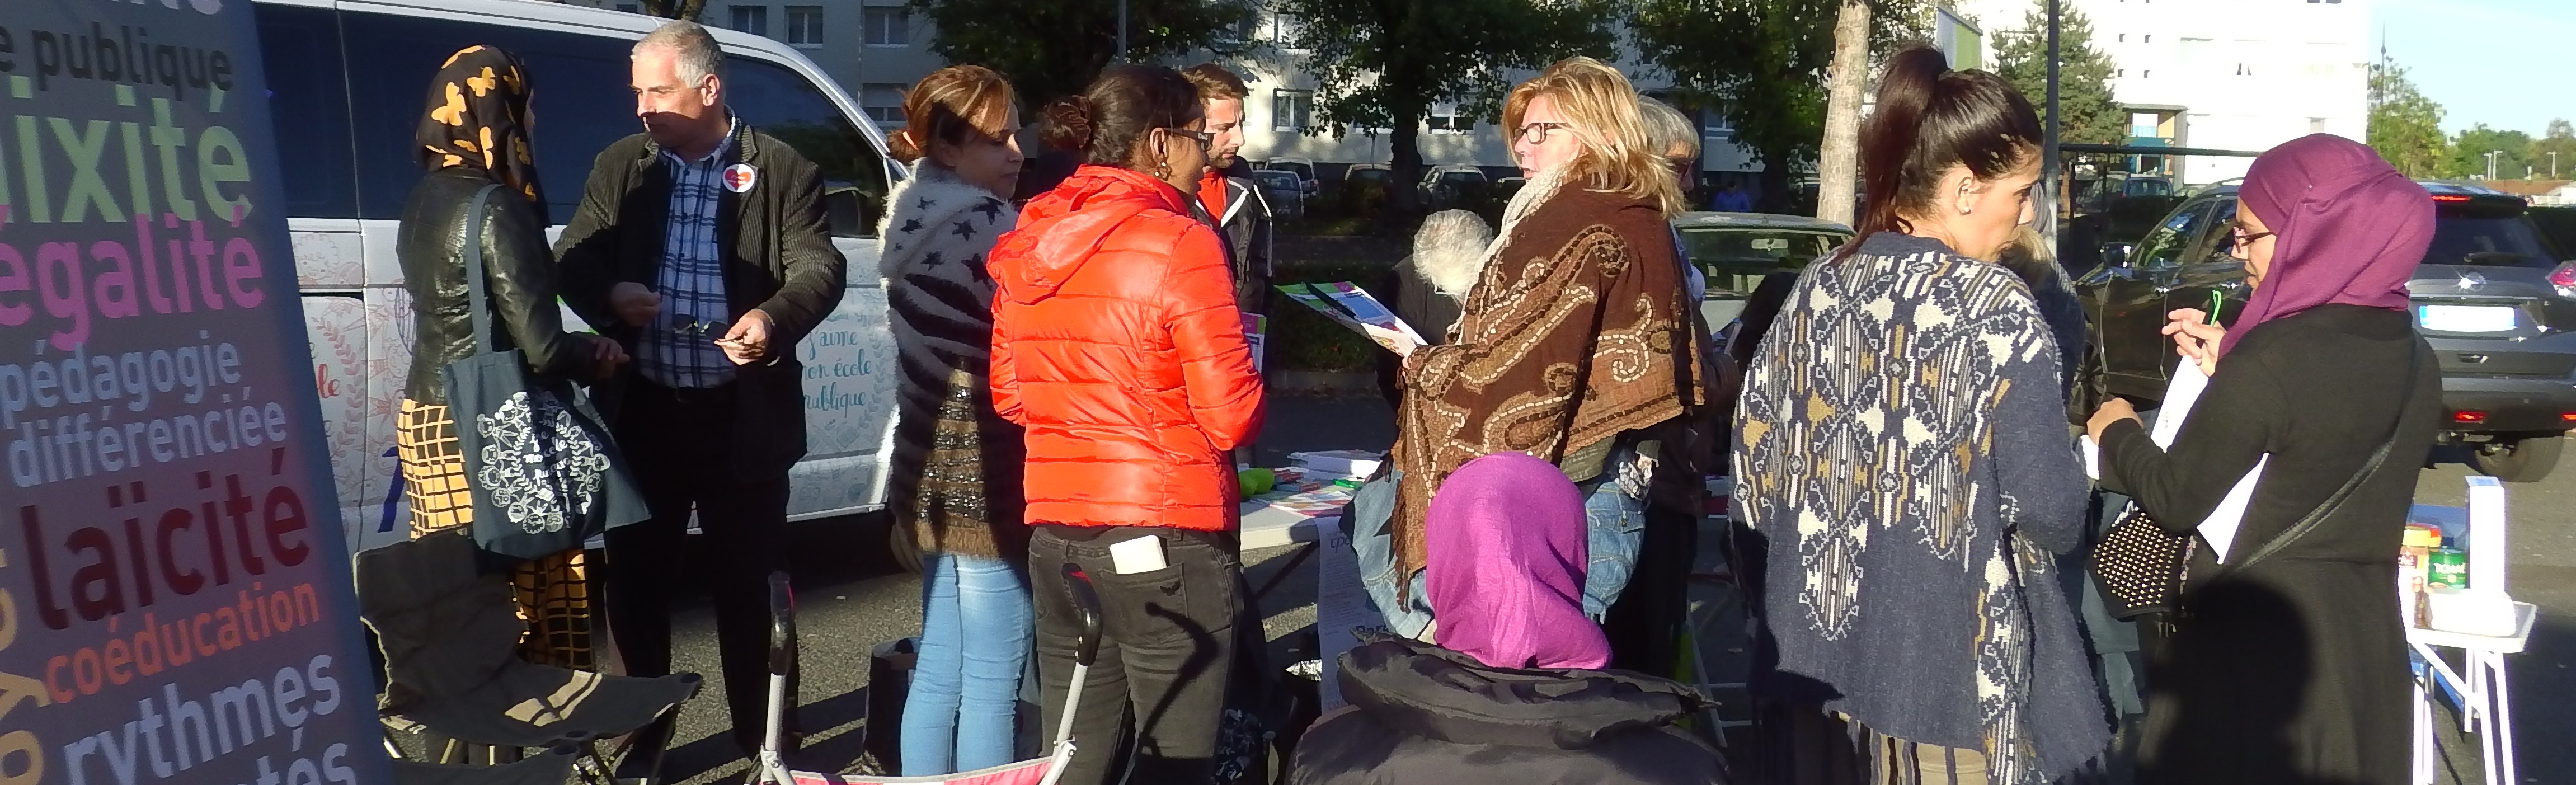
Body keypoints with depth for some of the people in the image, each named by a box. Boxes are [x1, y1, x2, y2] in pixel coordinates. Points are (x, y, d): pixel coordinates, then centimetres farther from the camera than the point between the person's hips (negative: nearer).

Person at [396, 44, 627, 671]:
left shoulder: (425, 200, 9)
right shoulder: (497, 209, -16)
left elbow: (462, 313, 11)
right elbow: (542, 347, -19)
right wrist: (604, 354, 0)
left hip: (427, 420, 8)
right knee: (542, 602, 0)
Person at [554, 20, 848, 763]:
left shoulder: (783, 170, -3)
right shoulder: (619, 166, 8)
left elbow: (819, 268, -10)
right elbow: (572, 258, 6)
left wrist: (775, 318, -32)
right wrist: (610, 294, -17)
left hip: (741, 416, -3)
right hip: (642, 411, 3)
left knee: (748, 583, 7)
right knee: (634, 581, 12)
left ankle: (766, 744, 21)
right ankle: (642, 736, 30)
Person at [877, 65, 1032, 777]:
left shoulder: (918, 222, 13)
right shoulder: (983, 229, -16)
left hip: (935, 471, 9)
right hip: (986, 480, -9)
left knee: (940, 672, 16)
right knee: (991, 682, -1)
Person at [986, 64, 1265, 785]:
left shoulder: (1028, 244, 7)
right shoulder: (1180, 244, -13)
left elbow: (1009, 395, 15)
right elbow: (1232, 419, -13)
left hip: (1056, 533, 7)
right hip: (1165, 540, -6)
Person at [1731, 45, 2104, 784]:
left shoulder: (1816, 289, 4)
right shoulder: (1996, 306, -13)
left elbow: (1756, 459, 8)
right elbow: (2050, 509, -16)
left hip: (1823, 638, 6)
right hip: (1952, 657, -6)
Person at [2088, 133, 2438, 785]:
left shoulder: (2272, 362, -22)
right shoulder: (2415, 360, 2)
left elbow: (2176, 498, -14)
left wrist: (2117, 432, 4)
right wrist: (2230, 374, 9)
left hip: (2255, 642, -7)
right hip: (2365, 638, 7)